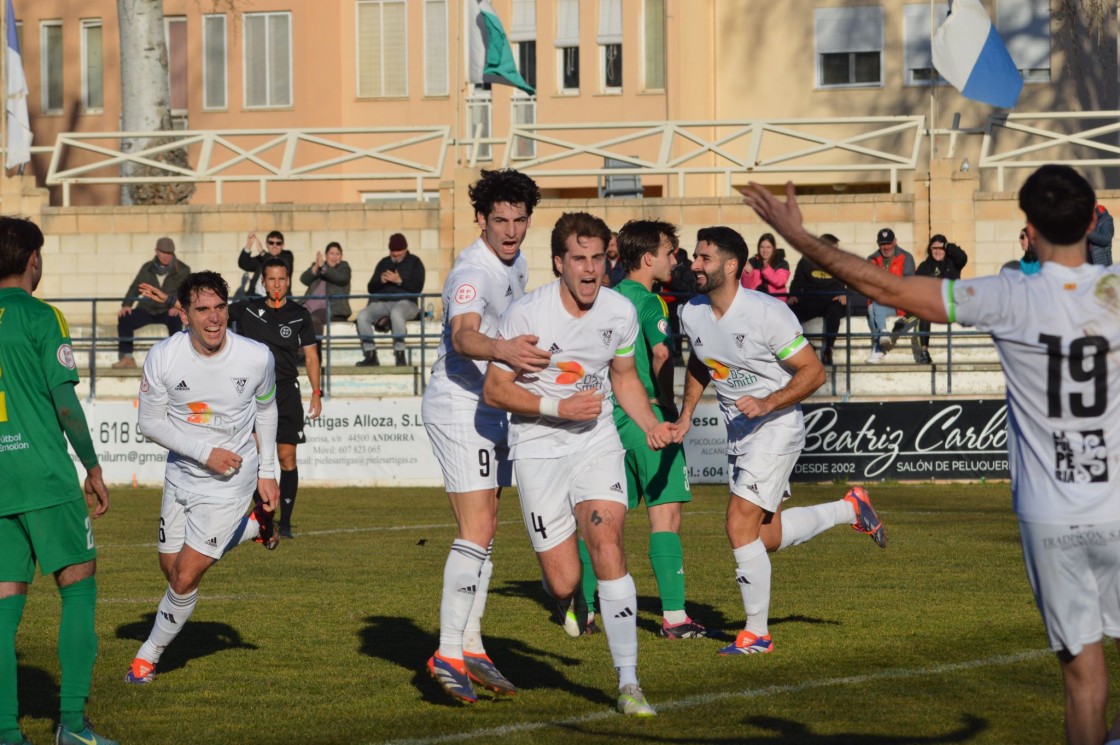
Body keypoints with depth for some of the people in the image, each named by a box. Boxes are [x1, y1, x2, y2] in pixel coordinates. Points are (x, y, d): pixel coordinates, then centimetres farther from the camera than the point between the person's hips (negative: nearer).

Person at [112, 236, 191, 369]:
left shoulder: (182, 270, 1)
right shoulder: (147, 268, 10)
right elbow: (135, 287, 9)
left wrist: (178, 306, -28)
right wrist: (126, 305, -9)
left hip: (168, 311, -3)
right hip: (147, 309, 3)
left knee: (175, 319, -38)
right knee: (124, 318, -21)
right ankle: (126, 358, -16)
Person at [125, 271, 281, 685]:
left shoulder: (257, 358, -16)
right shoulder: (163, 357, -18)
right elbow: (151, 422, -9)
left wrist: (267, 472, 7)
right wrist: (205, 452, -19)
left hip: (230, 483, -3)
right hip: (181, 475, 3)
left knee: (186, 578, -7)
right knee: (171, 567, 16)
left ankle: (150, 654, 17)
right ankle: (252, 527, 38)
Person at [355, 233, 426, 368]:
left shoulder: (414, 262, 9)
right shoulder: (383, 263, 21)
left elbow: (417, 287, -5)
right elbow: (370, 288, 15)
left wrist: (399, 281, -16)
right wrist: (381, 281, -6)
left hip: (406, 302, -5)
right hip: (383, 303, 5)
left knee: (396, 313, -41)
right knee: (362, 315, -25)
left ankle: (400, 355, -38)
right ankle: (370, 355, -24)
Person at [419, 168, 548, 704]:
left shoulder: (516, 266, 10)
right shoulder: (473, 272, -22)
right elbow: (463, 336, -41)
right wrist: (499, 349, -60)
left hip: (491, 411, 10)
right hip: (458, 409, -10)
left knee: (484, 533, 13)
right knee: (476, 532, -16)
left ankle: (470, 646, 20)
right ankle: (448, 655, -16)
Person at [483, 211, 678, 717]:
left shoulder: (620, 312, -2)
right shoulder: (526, 314, -15)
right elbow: (494, 390, -9)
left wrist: (651, 424, -1)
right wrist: (559, 406, -20)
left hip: (597, 442, 2)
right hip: (539, 448, -2)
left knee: (607, 545, -20)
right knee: (564, 583, -6)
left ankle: (629, 684, -14)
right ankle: (566, 600, 37)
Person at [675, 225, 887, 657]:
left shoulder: (768, 313, -21)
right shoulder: (691, 314, -1)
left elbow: (813, 372, -16)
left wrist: (766, 403, -27)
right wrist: (686, 414, 10)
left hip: (776, 429, -8)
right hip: (738, 432, 8)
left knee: (740, 527, -15)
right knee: (768, 537, 13)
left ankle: (757, 633, -2)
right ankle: (851, 509, 35)